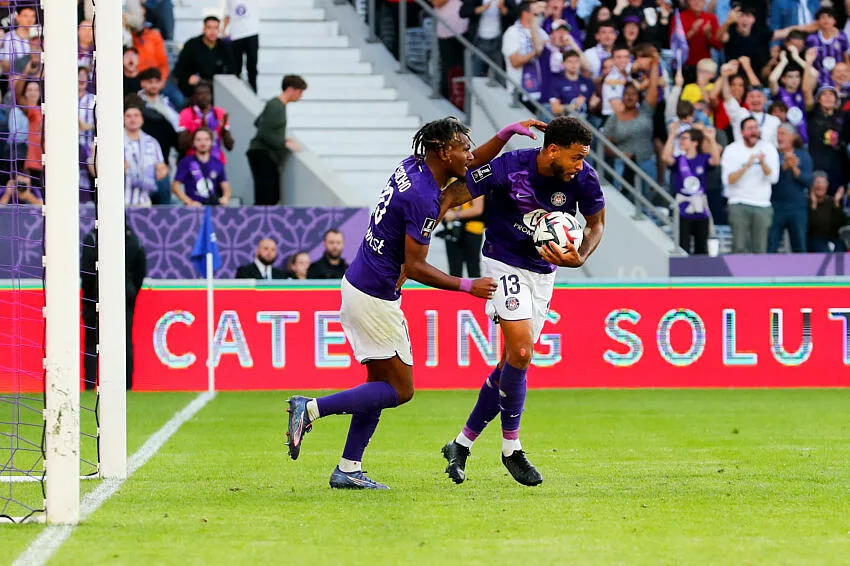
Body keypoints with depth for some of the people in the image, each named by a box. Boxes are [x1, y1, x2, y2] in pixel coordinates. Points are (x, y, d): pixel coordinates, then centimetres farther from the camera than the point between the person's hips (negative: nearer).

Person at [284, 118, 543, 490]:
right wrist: (468, 286, -12)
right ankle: (311, 409, -7)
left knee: (380, 384, 14)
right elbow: (415, 267, -20)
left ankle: (348, 470, 13)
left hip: (357, 285, 10)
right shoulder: (424, 199, -22)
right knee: (399, 390, 0)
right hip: (376, 298, -10)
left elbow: (471, 164, 24)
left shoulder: (412, 167, 5)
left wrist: (508, 132, 14)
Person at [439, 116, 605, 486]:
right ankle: (511, 448, -5)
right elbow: (454, 196, -15)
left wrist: (579, 258, -14)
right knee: (520, 352, -19)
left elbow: (596, 223, 5)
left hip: (544, 272, 5)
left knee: (514, 362, 5)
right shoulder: (508, 168, -22)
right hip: (504, 263, -5)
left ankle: (461, 445, 18)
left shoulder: (583, 179, -12)